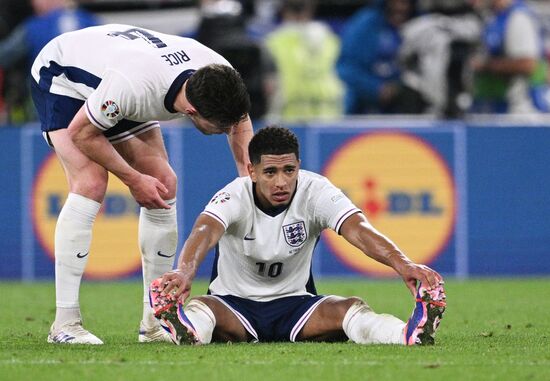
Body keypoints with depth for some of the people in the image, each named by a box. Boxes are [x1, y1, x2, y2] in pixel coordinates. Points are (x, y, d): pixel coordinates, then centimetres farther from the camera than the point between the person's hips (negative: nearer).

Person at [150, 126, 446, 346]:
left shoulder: (316, 191, -13)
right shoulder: (236, 195, -17)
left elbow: (357, 229, -29)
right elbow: (205, 231, -38)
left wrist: (401, 263, -49)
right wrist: (185, 271, -62)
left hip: (294, 304, 1)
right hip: (234, 304, -1)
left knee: (350, 309, -30)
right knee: (197, 308, -35)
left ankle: (412, 334, -56)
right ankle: (185, 332, -69)